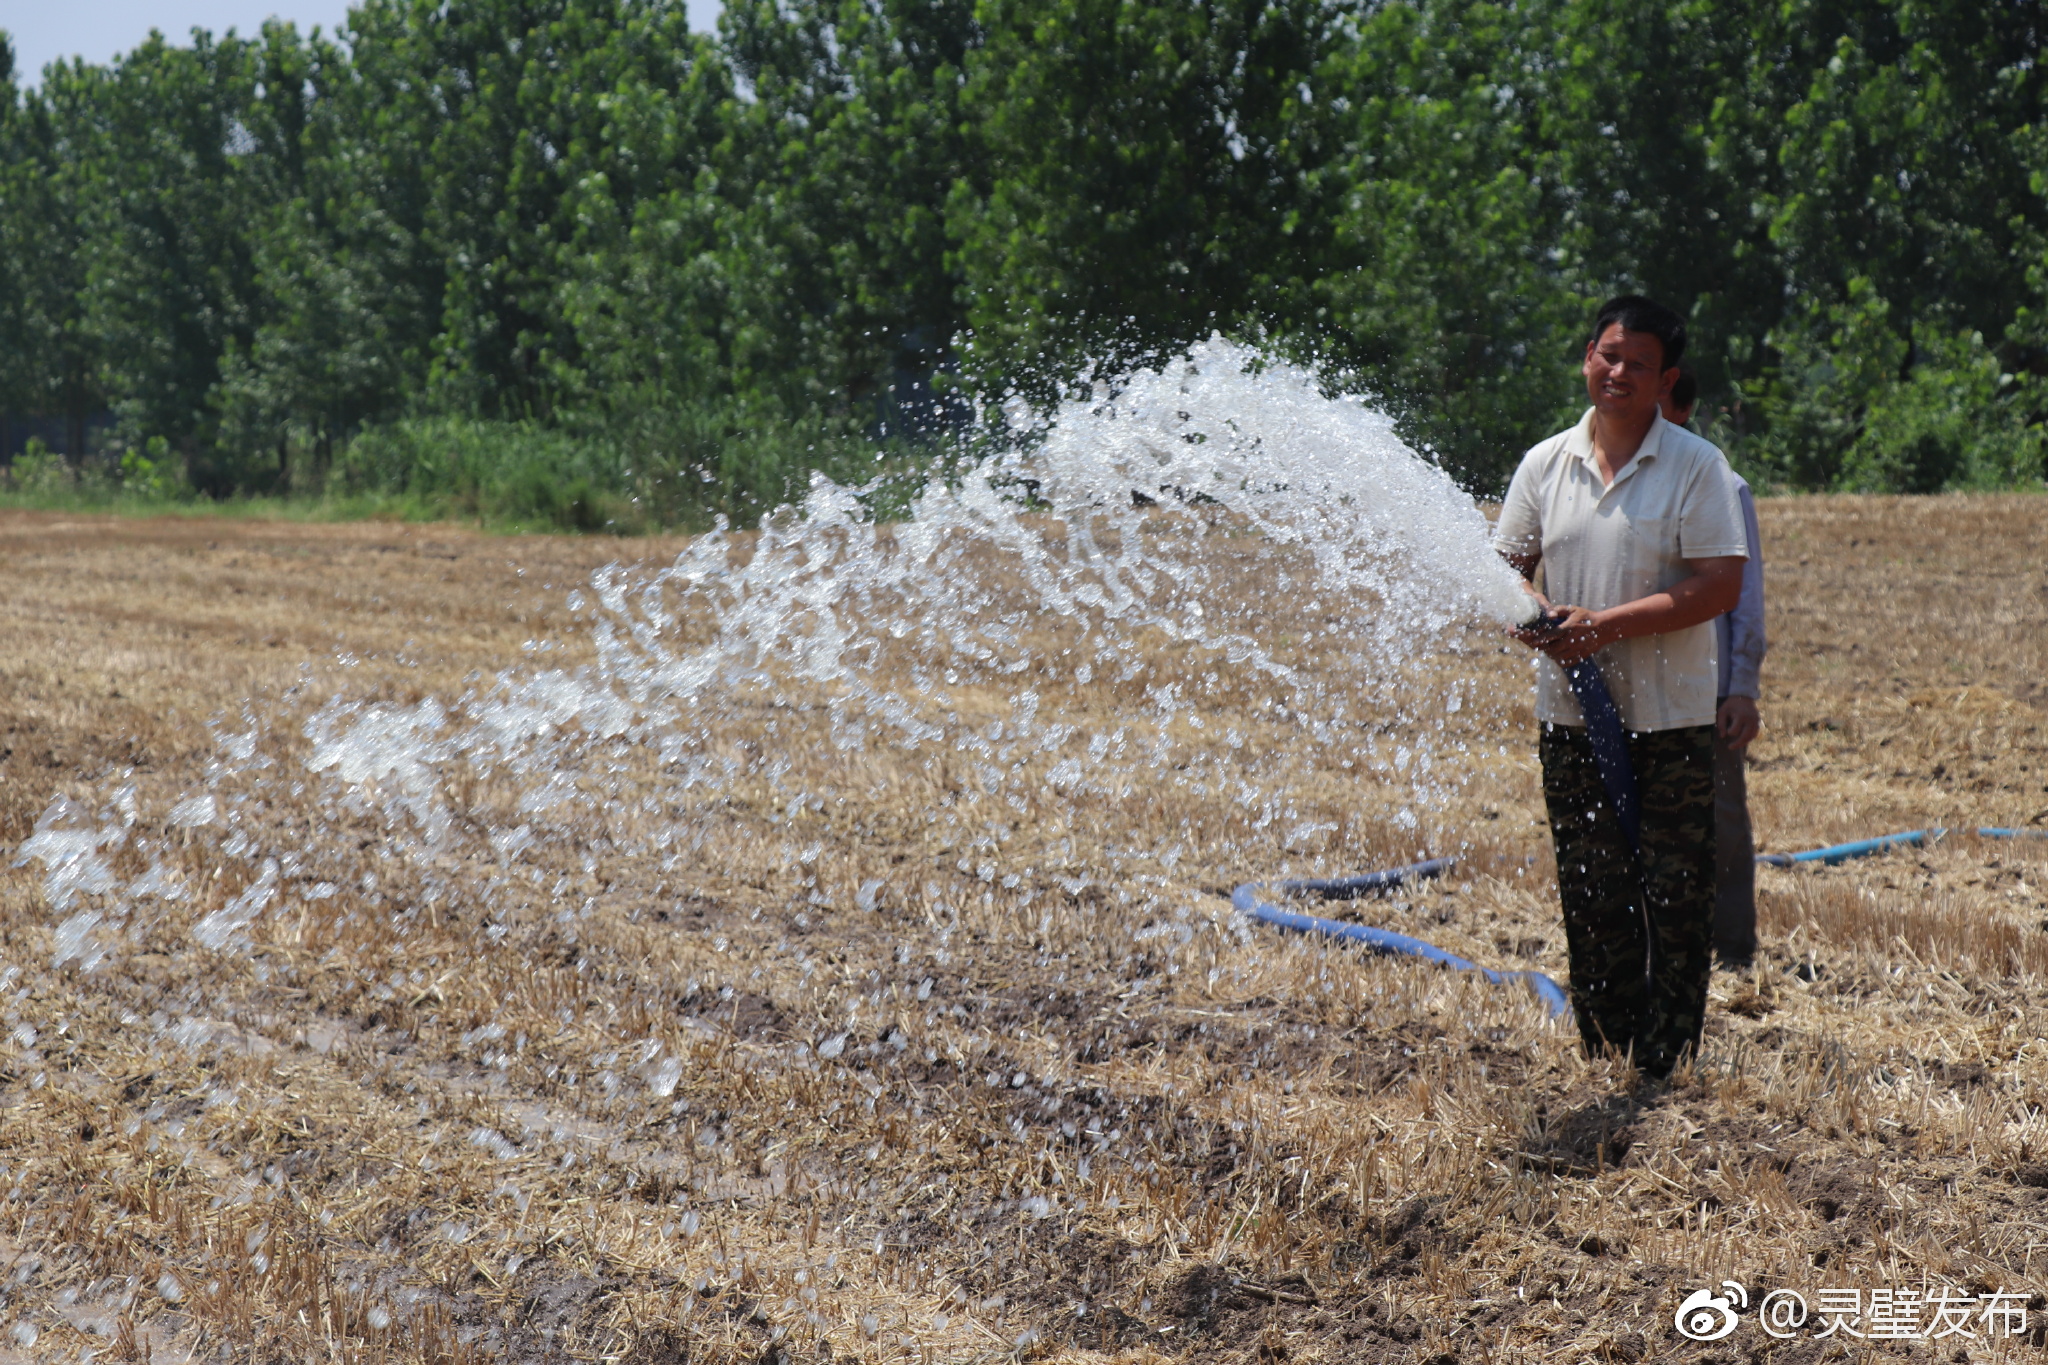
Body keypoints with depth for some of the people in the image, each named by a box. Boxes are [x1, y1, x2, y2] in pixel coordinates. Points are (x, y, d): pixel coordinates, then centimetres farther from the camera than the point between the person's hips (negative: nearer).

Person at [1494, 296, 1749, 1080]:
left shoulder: (1696, 466, -5)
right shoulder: (1545, 464, 7)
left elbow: (1720, 585, -13)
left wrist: (1605, 625, -19)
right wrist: (1528, 611, -13)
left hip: (1672, 720, -3)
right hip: (1571, 717, 3)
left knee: (1675, 899, 0)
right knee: (1591, 899, 6)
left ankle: (1667, 1068, 9)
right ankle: (1605, 1063, 16)